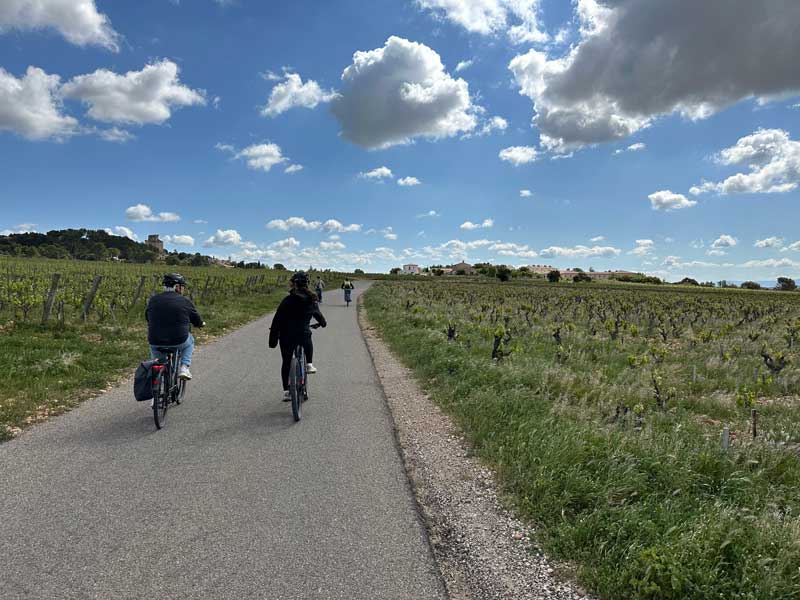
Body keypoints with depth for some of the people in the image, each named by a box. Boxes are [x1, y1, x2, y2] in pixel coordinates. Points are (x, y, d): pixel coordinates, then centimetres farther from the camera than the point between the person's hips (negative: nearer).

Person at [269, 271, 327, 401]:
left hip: (286, 337, -1)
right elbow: (318, 315, 20)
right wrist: (323, 323, 43)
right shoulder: (312, 301, 3)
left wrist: (273, 339, -2)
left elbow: (277, 320, -7)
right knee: (308, 344, 38)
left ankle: (286, 391, 14)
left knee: (286, 363, 14)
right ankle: (309, 364, 24)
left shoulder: (287, 300, -6)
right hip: (304, 335, 1)